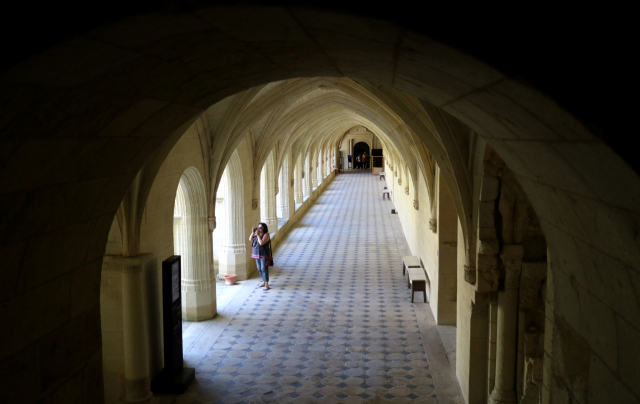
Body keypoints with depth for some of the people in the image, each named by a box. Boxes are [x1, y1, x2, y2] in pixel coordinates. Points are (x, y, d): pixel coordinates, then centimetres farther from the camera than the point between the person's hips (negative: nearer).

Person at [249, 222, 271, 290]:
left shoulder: (266, 235, -15)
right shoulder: (257, 234, 8)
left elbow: (261, 243, -26)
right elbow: (250, 239, 7)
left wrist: (258, 235, -22)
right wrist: (253, 232, -5)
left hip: (264, 255, -8)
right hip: (257, 254, 8)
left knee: (264, 269, -7)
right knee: (260, 269, 16)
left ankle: (267, 285, -3)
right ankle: (264, 282, 31)